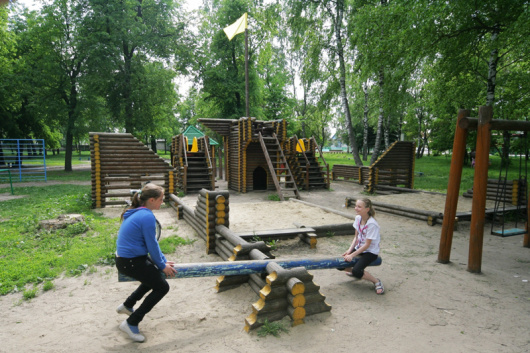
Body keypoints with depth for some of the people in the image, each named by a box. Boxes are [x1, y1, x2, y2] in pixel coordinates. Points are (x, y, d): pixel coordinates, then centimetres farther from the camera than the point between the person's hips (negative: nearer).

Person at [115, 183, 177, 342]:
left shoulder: (137, 212, 9)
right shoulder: (147, 217, -22)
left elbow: (151, 242, 14)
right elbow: (152, 246, -16)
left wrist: (163, 260, 16)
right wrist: (162, 265, -1)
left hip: (124, 259, 10)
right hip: (131, 263, -10)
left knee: (154, 276, 28)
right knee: (162, 287, 0)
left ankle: (127, 306, 37)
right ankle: (131, 323, 3)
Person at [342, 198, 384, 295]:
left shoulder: (372, 224, -24)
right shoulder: (358, 218, -2)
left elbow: (367, 245, -21)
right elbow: (356, 237, 6)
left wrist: (352, 255, -21)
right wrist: (349, 250, -7)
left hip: (371, 251, -7)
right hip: (359, 248, 7)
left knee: (356, 271, -25)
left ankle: (376, 281, -1)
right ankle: (354, 272, 25)